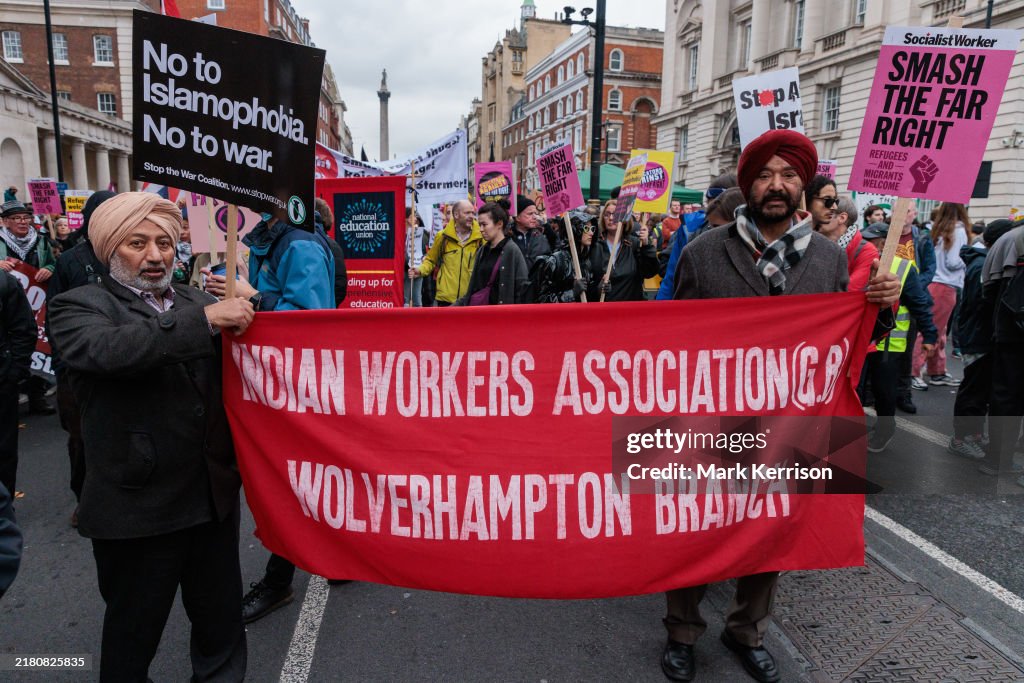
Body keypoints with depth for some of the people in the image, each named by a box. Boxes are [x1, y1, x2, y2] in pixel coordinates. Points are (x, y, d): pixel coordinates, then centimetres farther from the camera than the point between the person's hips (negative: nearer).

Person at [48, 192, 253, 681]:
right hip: (138, 509, -4)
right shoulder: (79, 306, -5)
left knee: (222, 623, 18)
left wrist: (246, 314, -8)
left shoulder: (198, 301, 10)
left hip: (215, 496, 5)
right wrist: (205, 320, -26)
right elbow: (106, 349, -27)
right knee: (133, 634, 16)